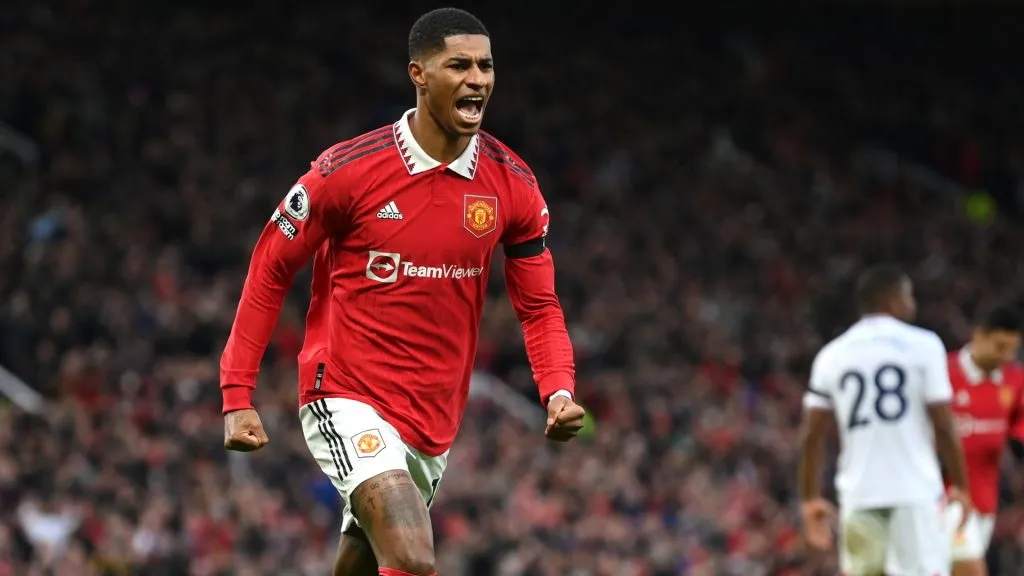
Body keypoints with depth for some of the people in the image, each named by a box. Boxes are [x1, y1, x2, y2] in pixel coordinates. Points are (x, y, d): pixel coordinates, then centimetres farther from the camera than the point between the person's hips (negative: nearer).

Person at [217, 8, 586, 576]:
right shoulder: (349, 169, -13)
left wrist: (559, 391, -12)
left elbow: (538, 305, 7)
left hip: (436, 421, 5)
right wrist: (237, 397, -6)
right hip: (346, 398, -5)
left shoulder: (512, 185, -1)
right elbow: (270, 273, -3)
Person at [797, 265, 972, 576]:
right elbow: (943, 426, -4)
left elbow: (811, 435, 6)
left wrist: (810, 498, 14)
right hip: (915, 492, -3)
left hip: (859, 495, 3)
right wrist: (960, 486, 6)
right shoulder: (923, 346, -1)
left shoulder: (832, 355, 8)